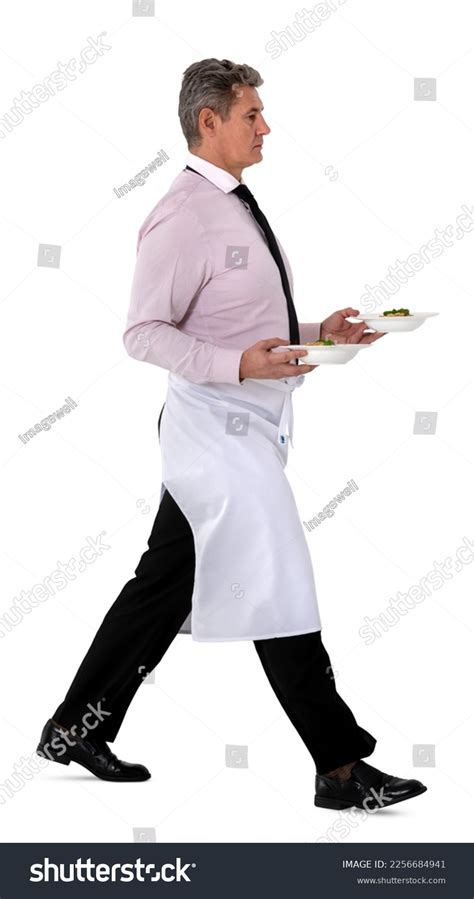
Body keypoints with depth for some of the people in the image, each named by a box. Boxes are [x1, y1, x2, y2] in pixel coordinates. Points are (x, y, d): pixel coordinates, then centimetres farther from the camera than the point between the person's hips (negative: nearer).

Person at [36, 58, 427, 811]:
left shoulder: (235, 207, 16)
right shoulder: (184, 217, -15)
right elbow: (144, 332, -18)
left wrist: (317, 332, 11)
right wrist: (238, 365, -29)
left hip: (245, 425, 10)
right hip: (219, 426, -10)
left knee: (164, 584, 15)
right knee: (280, 597, -5)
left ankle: (78, 728, 26)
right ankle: (341, 769, 3)